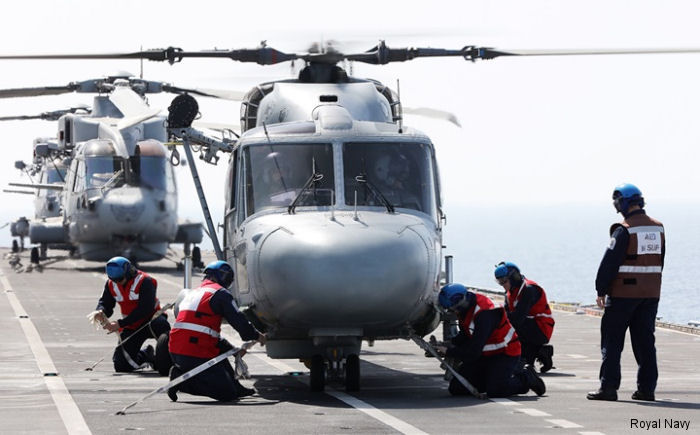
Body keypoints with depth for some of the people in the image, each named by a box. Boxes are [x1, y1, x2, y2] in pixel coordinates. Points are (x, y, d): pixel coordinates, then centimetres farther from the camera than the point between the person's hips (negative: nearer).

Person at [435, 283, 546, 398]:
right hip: (485, 355, 9)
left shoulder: (484, 315, -31)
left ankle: (527, 378, 2)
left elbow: (473, 352, -30)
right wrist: (453, 344, -3)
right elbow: (465, 334, 16)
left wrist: (449, 352, -19)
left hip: (505, 354, -9)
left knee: (495, 391, -27)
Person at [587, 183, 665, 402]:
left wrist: (601, 290, -5)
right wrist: (649, 287, 18)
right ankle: (647, 388, 9)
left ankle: (608, 387, -3)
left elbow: (609, 263, -12)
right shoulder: (658, 229, 8)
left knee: (612, 340, 1)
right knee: (645, 341, 10)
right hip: (651, 294, 6)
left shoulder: (624, 230, -13)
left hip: (623, 293, -6)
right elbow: (659, 262, 13)